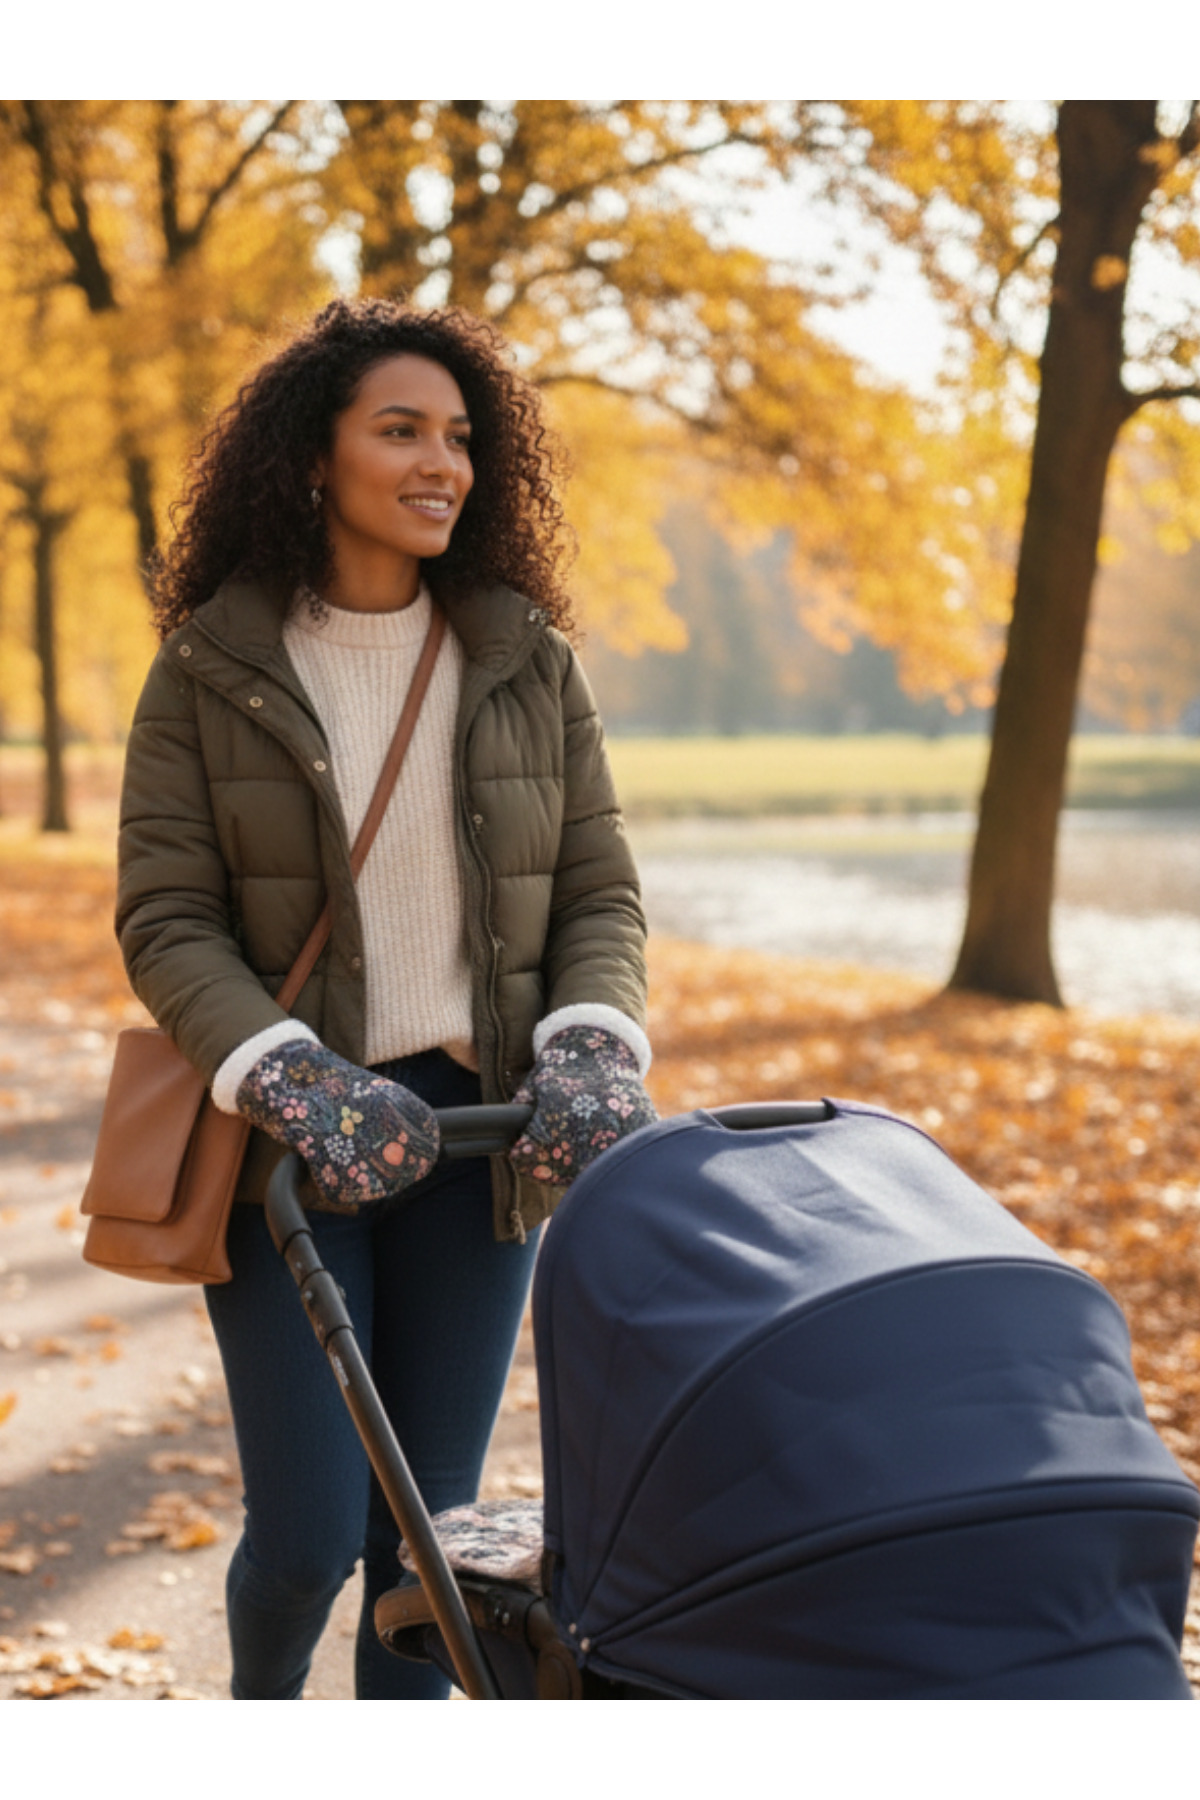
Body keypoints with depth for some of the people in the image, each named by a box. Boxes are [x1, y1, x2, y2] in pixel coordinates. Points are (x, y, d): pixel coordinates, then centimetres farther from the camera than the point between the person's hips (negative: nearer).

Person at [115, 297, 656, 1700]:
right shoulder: (209, 668, -4)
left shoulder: (530, 662, 3)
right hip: (286, 1134, -2)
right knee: (307, 1531, -2)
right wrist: (291, 1081, -22)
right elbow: (163, 919, -7)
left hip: (475, 1130, 2)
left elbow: (598, 894, 5)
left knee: (431, 1522, 8)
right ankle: (259, 1706, 32)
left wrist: (592, 1052, -15)